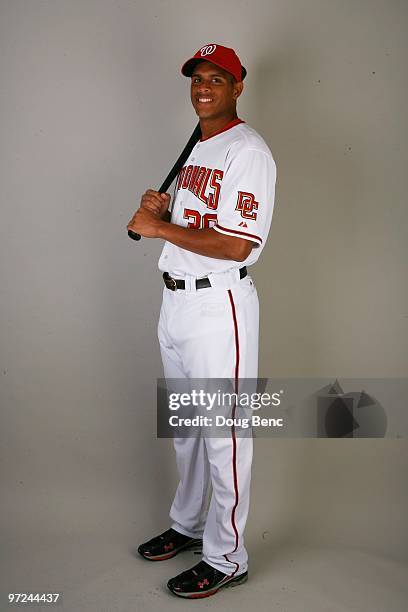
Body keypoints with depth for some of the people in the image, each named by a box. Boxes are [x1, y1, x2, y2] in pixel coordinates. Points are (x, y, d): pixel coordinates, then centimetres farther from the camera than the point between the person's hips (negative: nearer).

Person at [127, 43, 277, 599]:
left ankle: (226, 558, 13)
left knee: (224, 433, -1)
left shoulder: (247, 151, -13)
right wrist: (161, 209, 4)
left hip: (219, 307, -9)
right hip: (175, 302, 9)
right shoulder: (196, 151, 16)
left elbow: (237, 245, -23)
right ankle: (188, 525, 37)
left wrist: (159, 228, -19)